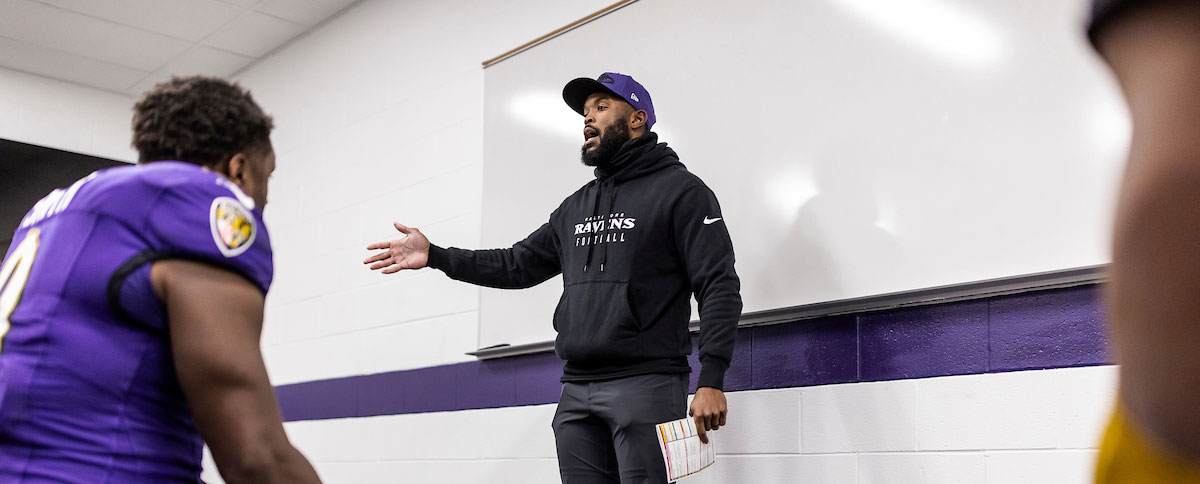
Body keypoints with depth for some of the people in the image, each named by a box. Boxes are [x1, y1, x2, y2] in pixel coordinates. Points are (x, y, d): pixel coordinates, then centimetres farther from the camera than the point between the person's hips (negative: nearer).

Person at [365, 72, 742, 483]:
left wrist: (711, 380, -17)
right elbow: (520, 264, 23)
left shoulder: (679, 190, 0)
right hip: (576, 392, 7)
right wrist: (435, 256, 13)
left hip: (645, 387, -7)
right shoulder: (576, 207, 22)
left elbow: (719, 286, -8)